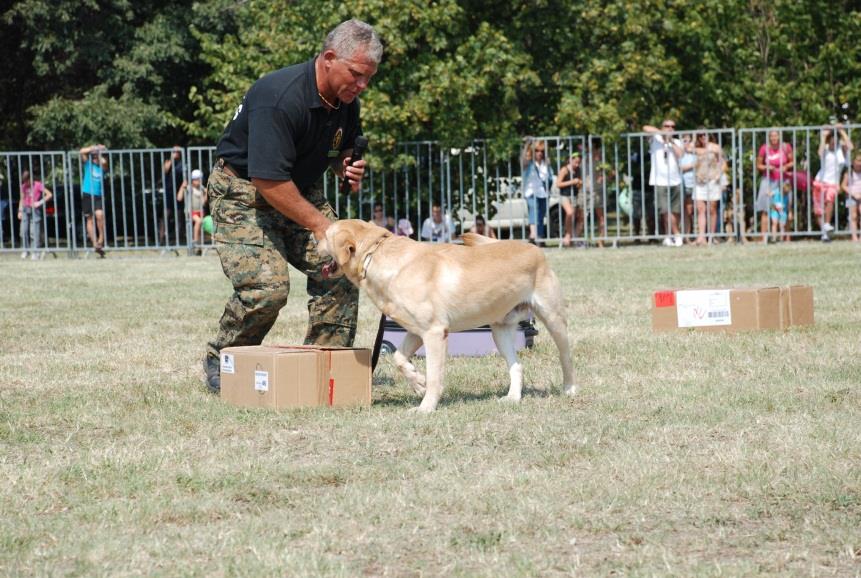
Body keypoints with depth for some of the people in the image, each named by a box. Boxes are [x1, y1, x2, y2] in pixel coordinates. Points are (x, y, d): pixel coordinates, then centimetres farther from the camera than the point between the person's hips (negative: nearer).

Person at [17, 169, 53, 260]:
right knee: (24, 230, -3)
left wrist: (40, 203, -11)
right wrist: (20, 211, 9)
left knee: (34, 231, -10)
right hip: (25, 209, 5)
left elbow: (49, 194, -7)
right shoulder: (23, 186, 8)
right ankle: (25, 250, 7)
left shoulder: (38, 185, -7)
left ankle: (35, 252, -8)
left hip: (35, 210, -5)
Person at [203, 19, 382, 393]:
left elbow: (339, 149, 19)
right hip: (243, 192, -8)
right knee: (266, 287, -21)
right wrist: (321, 225, -27)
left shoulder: (346, 102, -3)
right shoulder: (281, 98, -29)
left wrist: (346, 168, -6)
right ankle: (220, 362, 2)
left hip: (301, 191, 8)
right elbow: (268, 180, -30)